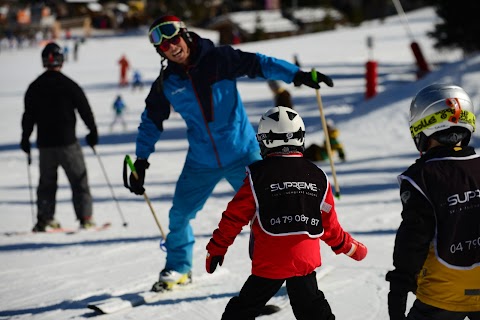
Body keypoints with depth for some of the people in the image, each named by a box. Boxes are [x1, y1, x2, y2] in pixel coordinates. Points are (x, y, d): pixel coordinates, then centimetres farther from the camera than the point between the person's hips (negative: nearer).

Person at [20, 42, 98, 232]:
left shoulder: (34, 88, 2)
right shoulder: (69, 85, -8)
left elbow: (28, 116, 6)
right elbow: (85, 110, -4)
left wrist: (25, 138, 16)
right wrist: (93, 132, 9)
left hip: (45, 144, 3)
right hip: (67, 142, -3)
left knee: (47, 181, 13)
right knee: (79, 180, 4)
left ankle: (44, 218, 7)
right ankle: (85, 217, 0)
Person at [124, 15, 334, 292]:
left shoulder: (218, 59, -10)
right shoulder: (165, 84, -1)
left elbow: (259, 64, -10)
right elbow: (152, 122, 11)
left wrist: (298, 75, -20)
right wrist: (141, 162, 9)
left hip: (242, 153, -3)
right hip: (201, 162, 3)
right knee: (179, 215, 5)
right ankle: (178, 269, 28)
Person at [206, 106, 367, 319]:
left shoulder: (258, 175, -5)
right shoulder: (317, 177, 6)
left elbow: (235, 216, -4)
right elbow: (329, 224, 12)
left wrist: (216, 249, 6)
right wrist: (350, 247, 29)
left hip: (269, 262, -3)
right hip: (305, 259, 4)